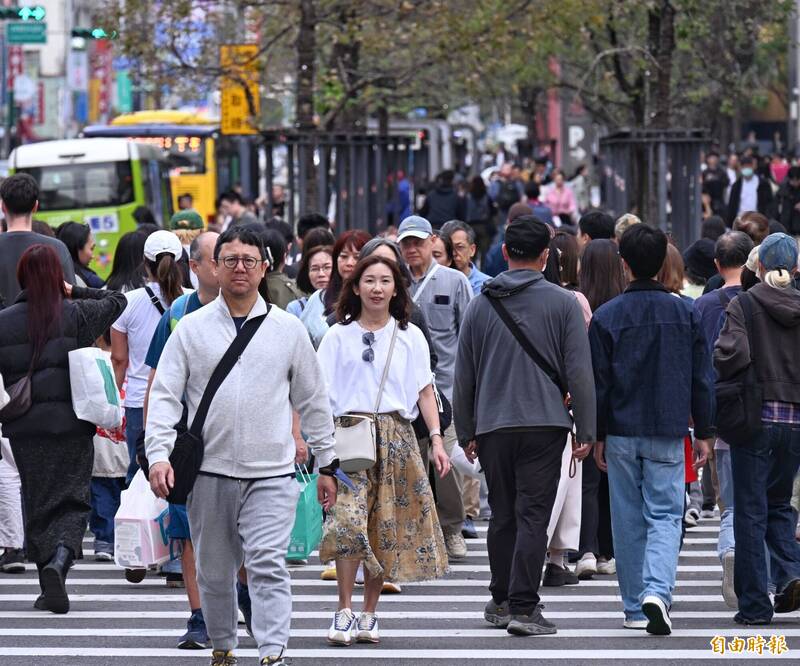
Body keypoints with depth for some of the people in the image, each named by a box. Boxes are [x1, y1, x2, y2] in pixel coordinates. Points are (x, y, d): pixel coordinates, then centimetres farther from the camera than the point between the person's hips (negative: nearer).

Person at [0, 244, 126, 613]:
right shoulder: (77, 314, -4)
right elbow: (117, 301, 13)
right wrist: (77, 292, 11)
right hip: (73, 424, -1)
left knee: (37, 504, 11)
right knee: (72, 500, 4)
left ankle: (50, 588, 10)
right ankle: (59, 561, -23)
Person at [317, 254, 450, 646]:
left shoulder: (410, 337, 12)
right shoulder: (338, 336, 7)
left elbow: (424, 392, 10)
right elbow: (321, 392, 4)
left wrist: (437, 440, -1)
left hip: (396, 434, 2)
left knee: (387, 527, 1)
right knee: (348, 517, -18)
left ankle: (369, 615, 9)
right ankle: (344, 612, -14)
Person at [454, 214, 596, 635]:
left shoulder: (481, 304, 6)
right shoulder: (563, 303, -2)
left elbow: (463, 375, 10)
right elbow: (579, 373, -4)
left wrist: (465, 432, 18)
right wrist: (586, 431, 1)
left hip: (492, 425, 3)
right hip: (545, 424, -3)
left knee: (502, 515, 14)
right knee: (533, 516, -4)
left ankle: (502, 600, 23)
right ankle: (522, 608, -11)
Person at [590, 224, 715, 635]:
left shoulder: (606, 317, -5)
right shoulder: (684, 314, 0)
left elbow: (599, 382, -2)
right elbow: (702, 378, 3)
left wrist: (598, 436, 7)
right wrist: (704, 432, 11)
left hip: (622, 433, 0)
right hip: (668, 435, 0)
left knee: (629, 522, 9)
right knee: (665, 516, 2)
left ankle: (635, 607, 14)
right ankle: (657, 591, -21)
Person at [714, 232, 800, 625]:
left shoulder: (744, 304, -7)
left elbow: (732, 354, -18)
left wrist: (713, 386, 0)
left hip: (756, 416, -3)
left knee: (751, 511, 3)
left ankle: (754, 603, 3)